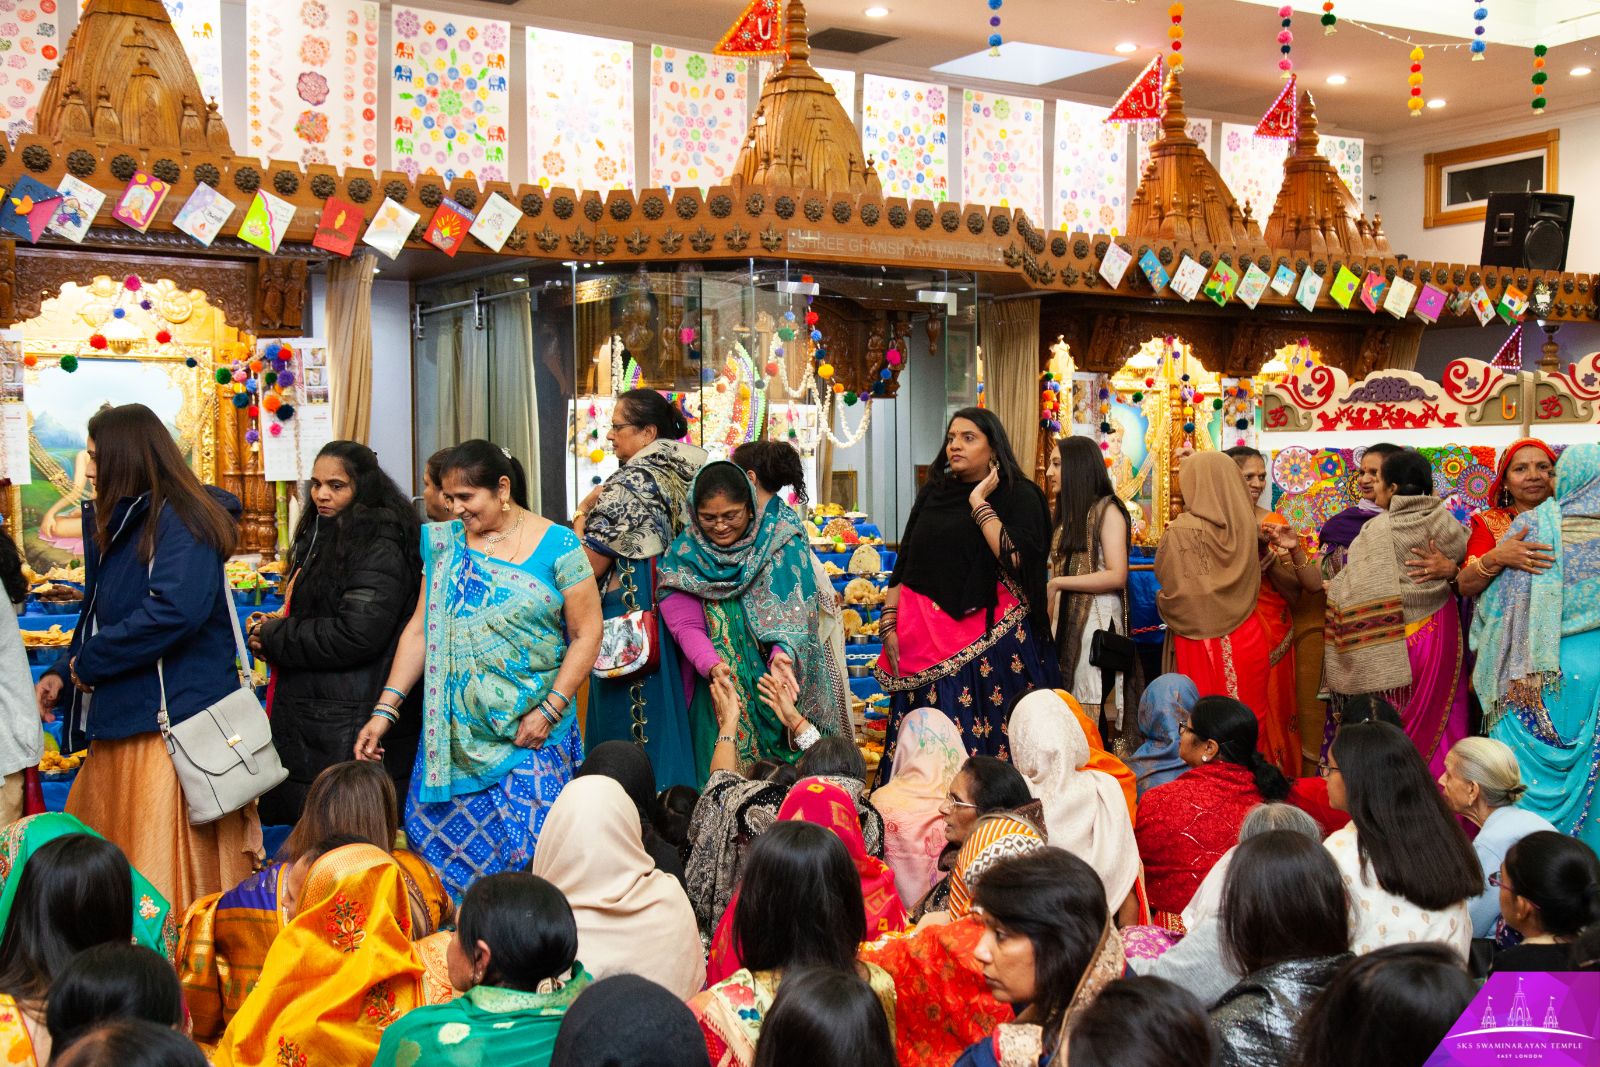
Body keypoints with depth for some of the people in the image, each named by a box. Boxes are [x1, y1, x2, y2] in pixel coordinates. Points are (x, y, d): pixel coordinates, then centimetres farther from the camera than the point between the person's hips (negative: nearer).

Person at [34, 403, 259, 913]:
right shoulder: (120, 523, 16)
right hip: (123, 720, 10)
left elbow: (177, 609, -26)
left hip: (173, 718, -10)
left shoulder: (180, 519, -13)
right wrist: (63, 673, 6)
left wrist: (87, 662, -16)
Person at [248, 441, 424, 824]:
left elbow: (355, 635, -21)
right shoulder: (321, 537, 18)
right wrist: (276, 625, 7)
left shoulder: (378, 549, -13)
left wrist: (273, 637, -10)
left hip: (348, 731, -10)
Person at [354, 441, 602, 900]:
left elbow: (586, 633, -5)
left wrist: (550, 710, -13)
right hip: (455, 734, 4)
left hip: (530, 736, -4)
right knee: (437, 841, 2)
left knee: (526, 848, -7)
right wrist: (385, 709, 2)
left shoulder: (557, 547, -5)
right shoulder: (446, 542, 8)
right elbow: (421, 630, 9)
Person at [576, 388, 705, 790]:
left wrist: (582, 513, -2)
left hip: (628, 620, -8)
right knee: (665, 714, 14)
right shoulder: (682, 475, 7)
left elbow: (592, 564, -15)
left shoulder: (631, 481, -15)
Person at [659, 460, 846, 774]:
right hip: (720, 689, 0)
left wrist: (783, 653, -32)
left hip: (783, 684, 0)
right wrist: (712, 667, -28)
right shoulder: (683, 557, -1)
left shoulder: (781, 538, -3)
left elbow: (794, 607, -12)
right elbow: (687, 626, -9)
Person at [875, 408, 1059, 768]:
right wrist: (889, 625, 6)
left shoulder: (1019, 495, 0)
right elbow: (903, 562, 15)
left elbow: (1017, 559, -17)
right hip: (927, 638, 4)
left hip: (989, 637, -4)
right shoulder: (933, 492, 14)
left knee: (988, 741, -5)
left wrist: (979, 504, -11)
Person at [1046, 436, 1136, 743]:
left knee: (1095, 709, -7)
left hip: (1098, 617, -7)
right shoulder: (1068, 512, 18)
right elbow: (1059, 570, 14)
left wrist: (1056, 583, -13)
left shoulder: (1107, 510, -6)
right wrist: (1049, 615, 0)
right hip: (1066, 618, 7)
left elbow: (1117, 576, -15)